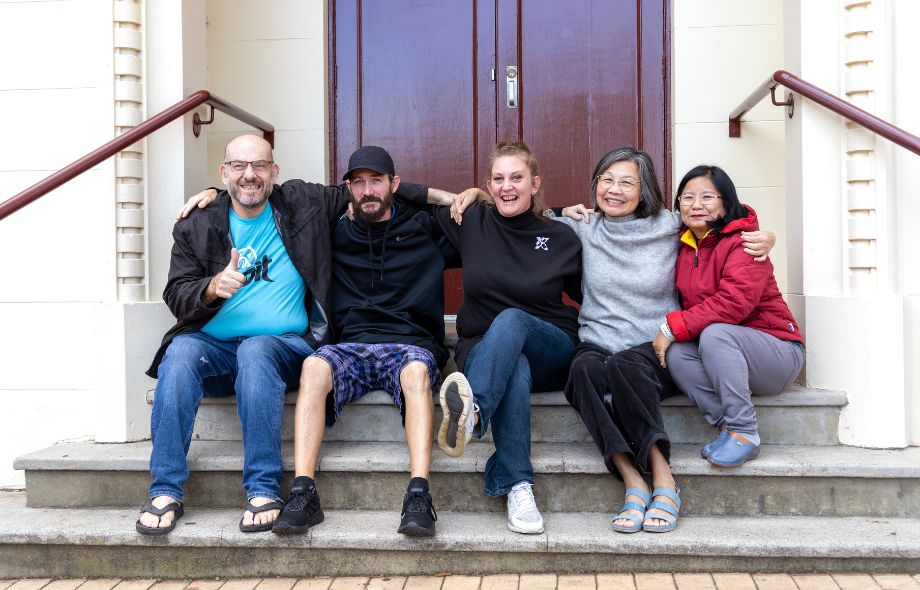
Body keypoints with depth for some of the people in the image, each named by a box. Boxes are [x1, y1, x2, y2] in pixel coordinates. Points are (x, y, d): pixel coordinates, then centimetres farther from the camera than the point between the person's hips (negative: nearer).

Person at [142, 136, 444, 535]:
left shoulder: (303, 203, 11)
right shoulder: (197, 226, 11)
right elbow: (176, 297, 6)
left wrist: (440, 195, 11)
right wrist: (213, 288, -17)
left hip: (284, 346, -1)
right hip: (214, 348, 2)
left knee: (256, 350, -36)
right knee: (181, 351, -31)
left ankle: (264, 490, -33)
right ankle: (166, 491, -27)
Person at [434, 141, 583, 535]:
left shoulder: (562, 239, 4)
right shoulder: (471, 222, 6)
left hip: (551, 353, 0)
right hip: (483, 350, 0)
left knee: (511, 321, -35)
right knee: (515, 369, -37)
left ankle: (472, 412, -59)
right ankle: (518, 488, -44)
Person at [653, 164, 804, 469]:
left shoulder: (742, 242, -14)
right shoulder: (684, 247, 10)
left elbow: (735, 302, -27)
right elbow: (685, 302, 14)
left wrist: (673, 327, -25)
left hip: (778, 352, -6)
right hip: (723, 354, 6)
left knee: (715, 333, -33)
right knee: (676, 353, -22)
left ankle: (744, 433, -26)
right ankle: (726, 426, -21)